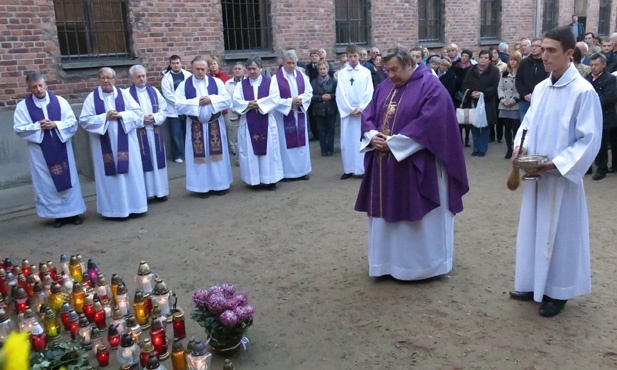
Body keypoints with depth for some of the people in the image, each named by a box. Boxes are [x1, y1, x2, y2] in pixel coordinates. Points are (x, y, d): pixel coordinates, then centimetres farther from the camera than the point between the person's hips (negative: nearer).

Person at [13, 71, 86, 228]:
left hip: (62, 149, 1)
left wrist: (55, 125, -17)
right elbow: (18, 128, -5)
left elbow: (72, 122, -2)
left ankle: (73, 212, 16)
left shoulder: (60, 101, 0)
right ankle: (57, 214, 15)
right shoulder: (23, 106, -1)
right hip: (40, 152, 0)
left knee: (68, 179, 6)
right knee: (47, 183, 5)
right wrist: (37, 126, -17)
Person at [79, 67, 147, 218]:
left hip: (125, 142, 1)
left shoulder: (124, 94, 4)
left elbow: (138, 113, 0)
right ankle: (114, 208, 12)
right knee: (109, 175, 3)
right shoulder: (92, 98, 0)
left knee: (131, 173, 4)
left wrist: (122, 115, -14)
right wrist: (104, 117, -15)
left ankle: (133, 206, 15)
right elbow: (84, 120, -5)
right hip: (104, 145, -1)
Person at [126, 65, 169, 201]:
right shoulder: (127, 93, -4)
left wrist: (155, 118, -10)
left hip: (155, 132, 4)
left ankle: (160, 191, 19)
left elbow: (163, 109, 8)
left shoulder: (154, 91, 10)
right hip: (138, 133, -4)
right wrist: (141, 119, -18)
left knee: (158, 161, 9)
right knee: (142, 163, -1)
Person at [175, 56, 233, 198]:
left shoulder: (217, 82, 1)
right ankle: (203, 187, 12)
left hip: (215, 124, 1)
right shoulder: (184, 85, 0)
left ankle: (220, 184, 17)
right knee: (200, 156, 4)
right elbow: (179, 105, -8)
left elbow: (227, 100, -5)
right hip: (196, 126, 0)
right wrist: (197, 101, -16)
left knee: (217, 154, 6)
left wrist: (211, 100, -18)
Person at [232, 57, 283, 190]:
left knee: (268, 150, 1)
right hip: (248, 123, 1)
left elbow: (274, 99, -8)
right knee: (250, 151, 3)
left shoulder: (269, 82, 5)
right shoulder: (241, 85, 9)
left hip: (266, 123, -1)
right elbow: (236, 101, -2)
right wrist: (248, 105, -18)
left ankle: (270, 179, 8)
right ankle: (254, 179, 11)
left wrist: (257, 104, -14)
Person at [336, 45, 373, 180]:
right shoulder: (342, 73, 6)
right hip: (347, 112, 1)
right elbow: (340, 94, 0)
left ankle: (363, 168, 7)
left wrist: (360, 109, -11)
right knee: (347, 140, 3)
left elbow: (369, 93, -2)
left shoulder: (366, 72, 4)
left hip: (363, 112, -1)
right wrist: (350, 109, -8)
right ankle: (348, 169, 9)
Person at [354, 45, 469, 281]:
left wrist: (393, 142, -20)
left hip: (416, 166, -7)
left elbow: (430, 122, -20)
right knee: (387, 213, 12)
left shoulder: (430, 86, -10)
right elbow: (368, 115, 12)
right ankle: (391, 261, 26)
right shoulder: (384, 87, 12)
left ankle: (423, 263, 20)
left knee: (420, 217, 4)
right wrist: (373, 135, -10)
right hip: (385, 165, 7)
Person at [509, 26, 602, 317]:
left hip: (561, 177, -7)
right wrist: (520, 147, -4)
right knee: (534, 228, 15)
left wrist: (557, 163, -20)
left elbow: (590, 139, -15)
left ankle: (557, 292, 22)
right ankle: (534, 284, 30)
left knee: (559, 233, 6)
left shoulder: (583, 91, -15)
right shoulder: (540, 88, 6)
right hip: (535, 175, 7)